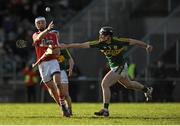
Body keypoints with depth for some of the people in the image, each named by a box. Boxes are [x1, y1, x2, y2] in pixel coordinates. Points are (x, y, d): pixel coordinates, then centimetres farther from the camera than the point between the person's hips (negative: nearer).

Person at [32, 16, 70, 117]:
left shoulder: (53, 35, 12)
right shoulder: (35, 36, 8)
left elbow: (58, 52, 8)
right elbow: (39, 37, -19)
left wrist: (52, 50, -16)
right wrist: (47, 29, -38)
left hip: (53, 61, 0)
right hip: (42, 64, 0)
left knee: (58, 83, -22)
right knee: (52, 88, 1)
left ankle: (63, 106, -19)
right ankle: (62, 108, 9)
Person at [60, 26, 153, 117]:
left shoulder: (118, 41, -24)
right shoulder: (100, 43, -10)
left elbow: (134, 42, -11)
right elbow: (82, 45, -11)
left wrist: (146, 46, -10)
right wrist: (66, 46, -16)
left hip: (120, 67, -8)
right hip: (114, 67, 8)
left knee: (105, 84, -19)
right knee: (128, 84, 27)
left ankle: (105, 110, -15)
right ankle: (147, 90, 53)